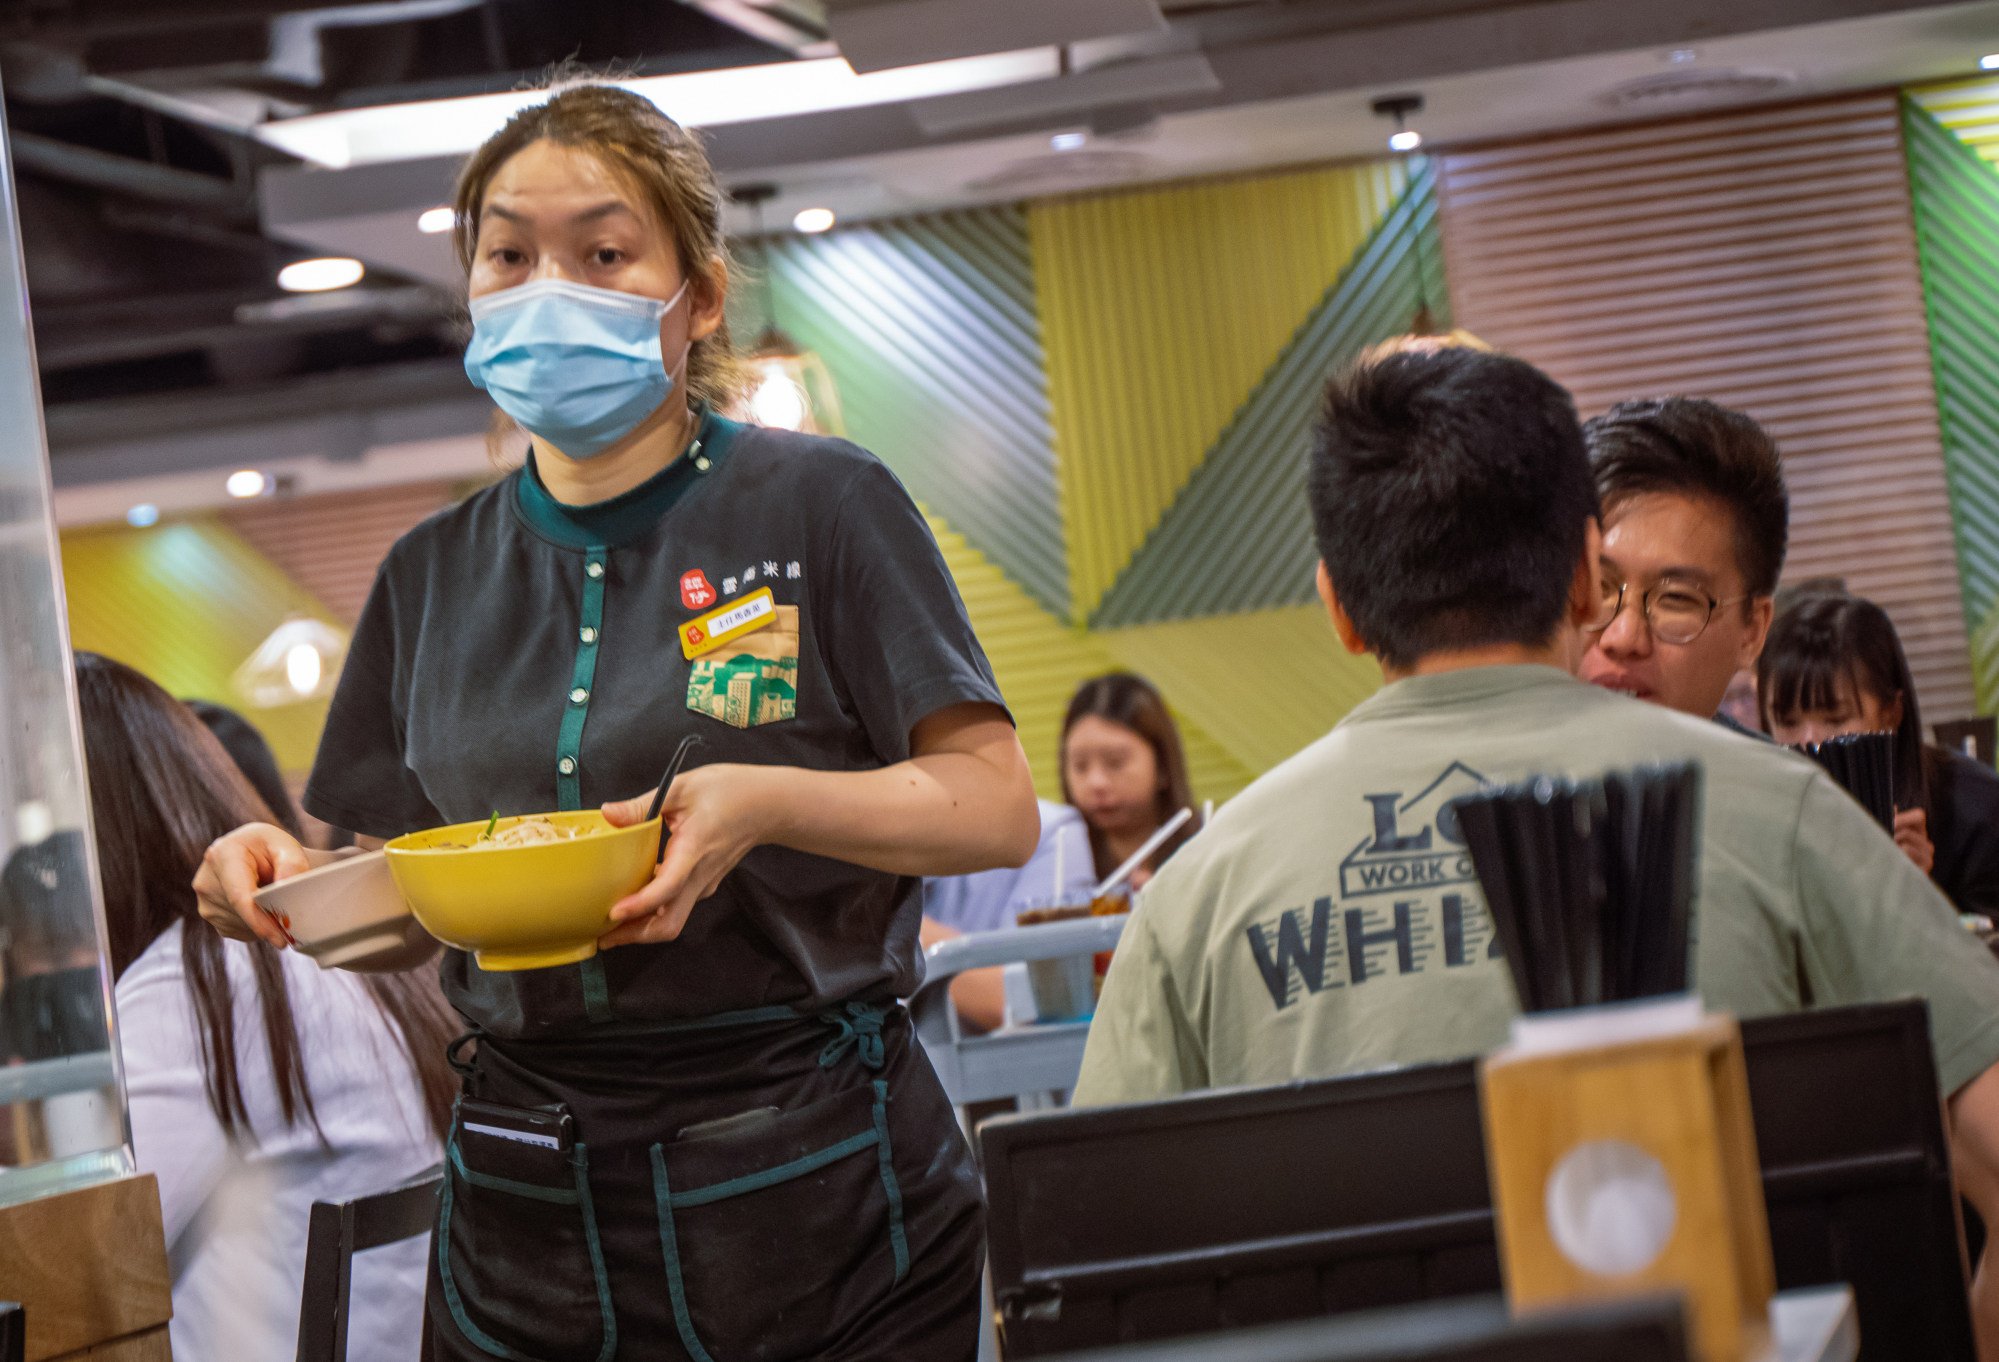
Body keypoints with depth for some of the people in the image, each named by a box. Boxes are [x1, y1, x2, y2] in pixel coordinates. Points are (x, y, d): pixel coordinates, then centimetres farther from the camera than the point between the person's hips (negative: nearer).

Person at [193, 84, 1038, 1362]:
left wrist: (767, 804, -24)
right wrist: (284, 876, -8)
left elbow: (1000, 809, -8)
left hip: (821, 1201, -4)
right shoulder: (435, 572, 10)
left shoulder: (823, 504, -4)